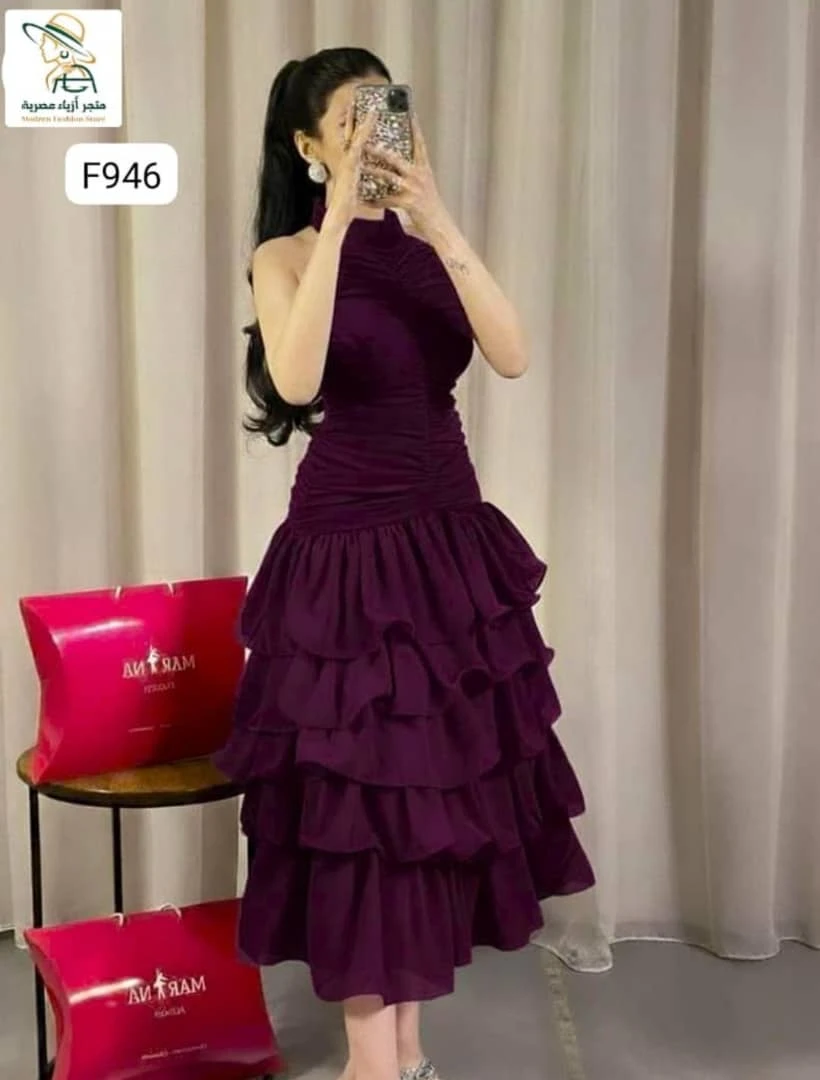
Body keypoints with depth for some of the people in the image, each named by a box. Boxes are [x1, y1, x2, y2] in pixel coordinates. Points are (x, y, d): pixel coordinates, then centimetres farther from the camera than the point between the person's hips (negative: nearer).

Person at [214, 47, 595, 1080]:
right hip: (346, 543, -5)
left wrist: (440, 228, -20)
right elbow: (296, 382, -25)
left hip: (452, 537, 5)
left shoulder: (427, 248, 8)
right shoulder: (285, 255, -4)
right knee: (356, 787, 0)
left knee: (446, 777, 10)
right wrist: (337, 221, -24)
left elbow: (512, 357, -9)